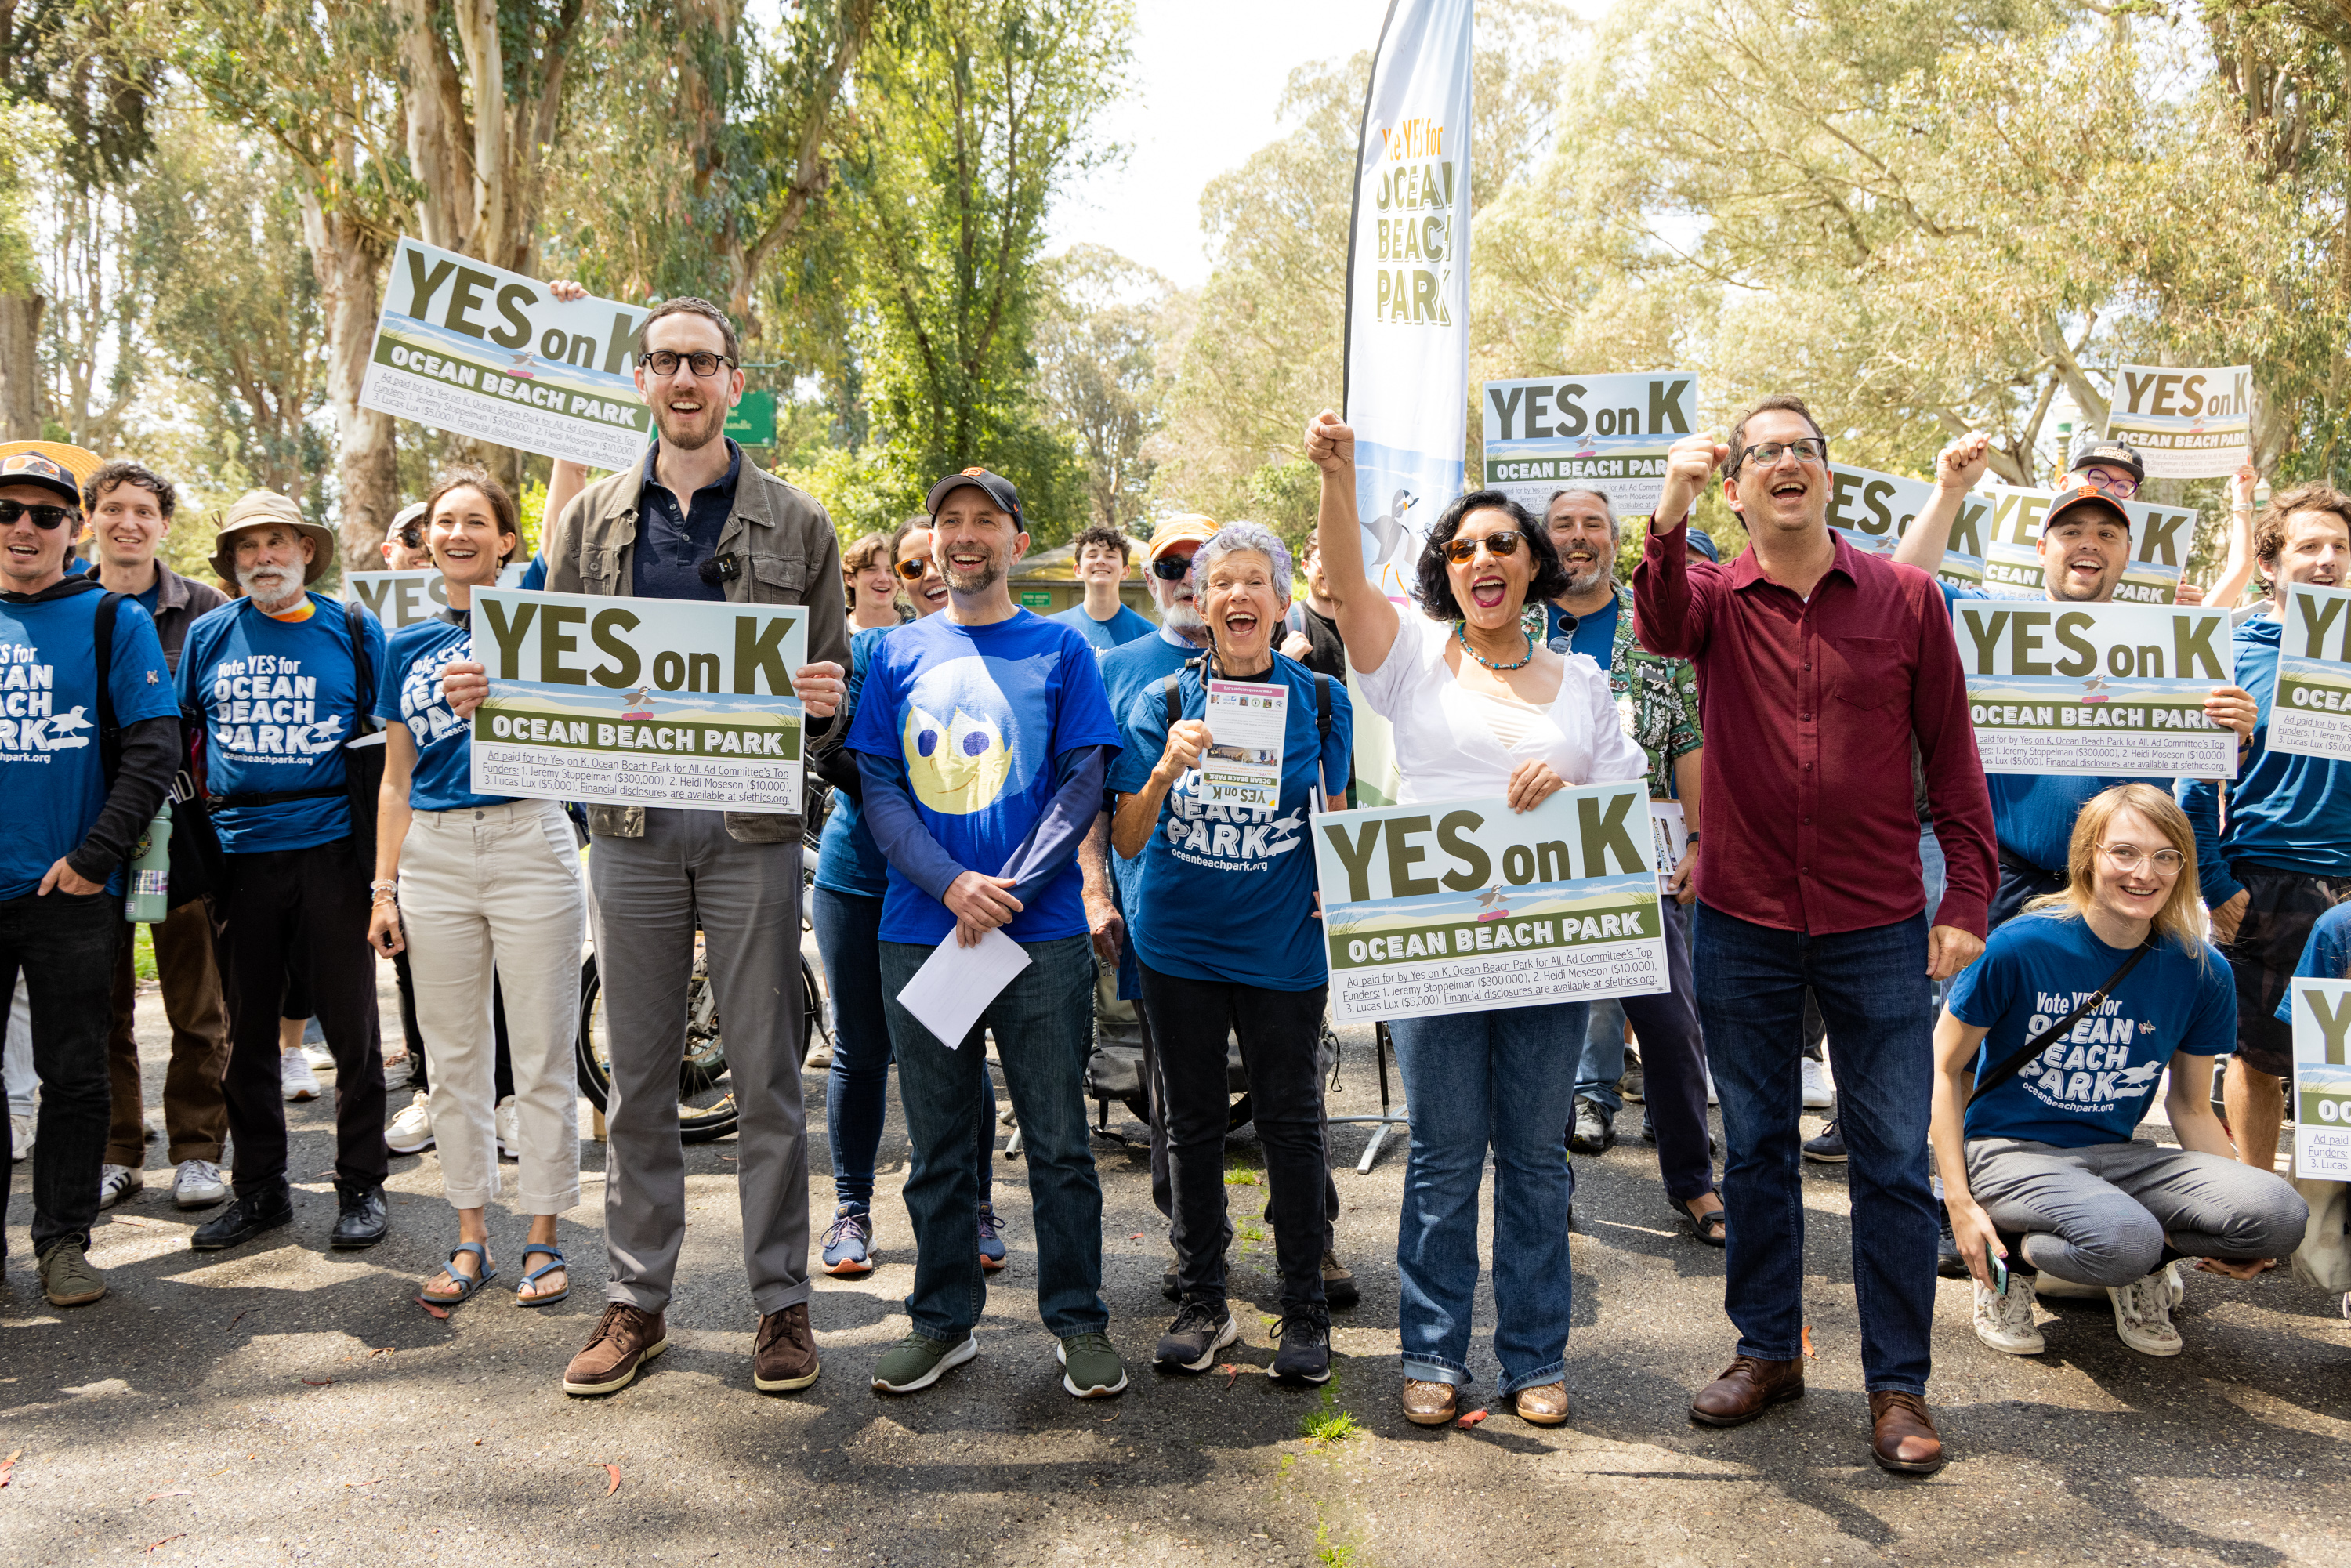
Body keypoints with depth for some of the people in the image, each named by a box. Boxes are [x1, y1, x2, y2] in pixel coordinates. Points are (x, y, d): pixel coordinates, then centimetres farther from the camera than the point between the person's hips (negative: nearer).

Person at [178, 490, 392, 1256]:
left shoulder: (355, 631, 3)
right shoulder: (209, 636, 9)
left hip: (330, 851, -2)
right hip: (238, 854, 3)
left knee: (352, 1028, 2)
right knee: (246, 1033, 10)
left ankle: (360, 1186, 15)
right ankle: (260, 1188, 22)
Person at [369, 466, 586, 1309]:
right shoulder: (407, 646, 12)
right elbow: (396, 780, 14)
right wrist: (384, 887, 9)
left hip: (529, 844, -4)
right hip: (434, 857, 4)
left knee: (542, 1058, 2)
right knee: (454, 1059, 9)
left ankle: (544, 1239, 14)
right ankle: (471, 1239, 21)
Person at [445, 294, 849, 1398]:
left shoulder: (794, 521, 5)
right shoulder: (592, 519, 11)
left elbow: (834, 679, 5)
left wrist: (825, 703, -18)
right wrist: (482, 690, -7)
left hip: (753, 827, -2)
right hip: (631, 827, 2)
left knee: (766, 1076, 4)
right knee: (638, 1076, 10)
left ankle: (781, 1300, 17)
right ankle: (637, 1300, 22)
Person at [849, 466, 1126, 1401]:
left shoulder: (1060, 649, 6)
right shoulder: (898, 655, 10)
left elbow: (1084, 783, -1)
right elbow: (878, 789, 3)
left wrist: (1009, 890, -12)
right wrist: (951, 885, -12)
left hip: (1042, 935, -1)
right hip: (920, 933, 2)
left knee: (1059, 1141, 4)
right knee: (937, 1143, 10)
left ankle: (1078, 1321, 17)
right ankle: (943, 1319, 23)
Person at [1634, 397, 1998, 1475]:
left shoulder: (1906, 598, 1)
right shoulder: (1714, 597, 1)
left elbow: (1951, 753, 2)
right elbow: (1660, 627, -23)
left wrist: (1967, 899, -3)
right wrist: (1668, 522, -42)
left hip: (1878, 926, -1)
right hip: (1741, 924, 1)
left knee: (1892, 1156, 3)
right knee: (1756, 1146, 13)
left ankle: (1898, 1384, 17)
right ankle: (1768, 1350, 29)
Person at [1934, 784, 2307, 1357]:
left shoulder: (2202, 973, -2)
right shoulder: (2019, 947, -14)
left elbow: (2190, 1105, 12)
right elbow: (1943, 1069, -5)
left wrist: (2242, 1213, -1)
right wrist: (1959, 1202, -11)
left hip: (2113, 1154, 5)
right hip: (2011, 1152, -4)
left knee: (2280, 1214, -22)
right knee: (2124, 1240, -35)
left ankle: (2140, 1268, 6)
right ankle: (2010, 1262, -2)